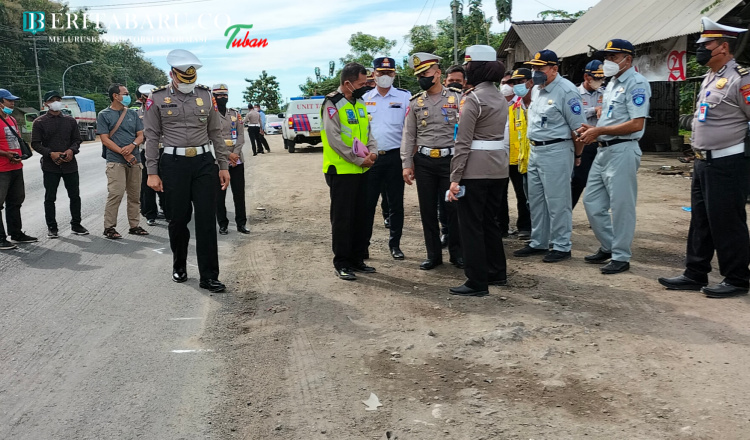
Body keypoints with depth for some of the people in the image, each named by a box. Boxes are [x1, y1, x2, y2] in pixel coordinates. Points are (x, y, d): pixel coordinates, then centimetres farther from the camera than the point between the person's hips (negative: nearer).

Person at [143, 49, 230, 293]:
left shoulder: (205, 95, 7)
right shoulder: (158, 98, 0)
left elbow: (216, 133, 10)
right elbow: (152, 137, 0)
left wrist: (223, 166, 7)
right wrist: (152, 172, -5)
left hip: (204, 162, 1)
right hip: (174, 164, -1)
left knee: (206, 220, -2)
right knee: (178, 219, 7)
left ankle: (209, 276, 3)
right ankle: (179, 266, 30)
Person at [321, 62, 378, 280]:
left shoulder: (360, 103, 12)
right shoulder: (333, 104, -12)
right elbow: (334, 138, -19)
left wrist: (372, 151, -4)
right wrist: (359, 159, -17)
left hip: (361, 171, 8)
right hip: (341, 171, -8)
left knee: (360, 217, 12)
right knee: (342, 218, -1)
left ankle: (357, 259, 23)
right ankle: (341, 263, 8)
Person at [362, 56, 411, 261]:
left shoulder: (404, 97, 3)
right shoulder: (364, 98, 9)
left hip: (394, 157, -1)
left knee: (396, 203, 7)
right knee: (367, 203, 3)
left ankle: (395, 244, 18)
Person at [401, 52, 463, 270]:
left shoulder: (456, 98, 1)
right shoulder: (415, 102, 8)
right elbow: (408, 135, 8)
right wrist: (406, 164, 1)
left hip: (450, 160, -2)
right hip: (424, 162, 3)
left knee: (453, 208, 2)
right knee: (427, 209, 6)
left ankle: (456, 253, 17)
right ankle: (433, 254, 18)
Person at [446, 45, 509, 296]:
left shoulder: (472, 98, -13)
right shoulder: (500, 97, 13)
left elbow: (463, 142, -16)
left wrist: (455, 178, -15)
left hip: (475, 169, -8)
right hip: (498, 167, 8)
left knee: (471, 225, 0)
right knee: (489, 221, 19)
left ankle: (477, 283, 4)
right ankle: (497, 273, 28)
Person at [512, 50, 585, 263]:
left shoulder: (566, 91, -15)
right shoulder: (536, 90, 12)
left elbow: (578, 127, -14)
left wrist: (576, 156, -6)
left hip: (556, 151, -9)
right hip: (535, 150, 9)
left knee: (557, 202, -2)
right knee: (536, 200, 15)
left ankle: (562, 246, 8)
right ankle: (538, 243, 26)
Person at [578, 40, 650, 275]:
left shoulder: (636, 84, -11)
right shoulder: (612, 83, 17)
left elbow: (636, 124, -19)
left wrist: (599, 131, -16)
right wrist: (593, 129, 6)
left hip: (622, 151, -10)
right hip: (604, 150, 10)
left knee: (621, 206, -2)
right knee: (592, 202, 12)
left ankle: (621, 256, 8)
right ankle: (608, 246, 27)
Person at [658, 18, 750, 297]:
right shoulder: (710, 78, 14)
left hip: (726, 164, -9)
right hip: (703, 162, 9)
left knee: (727, 223, -1)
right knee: (700, 221, 14)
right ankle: (695, 274, 23)